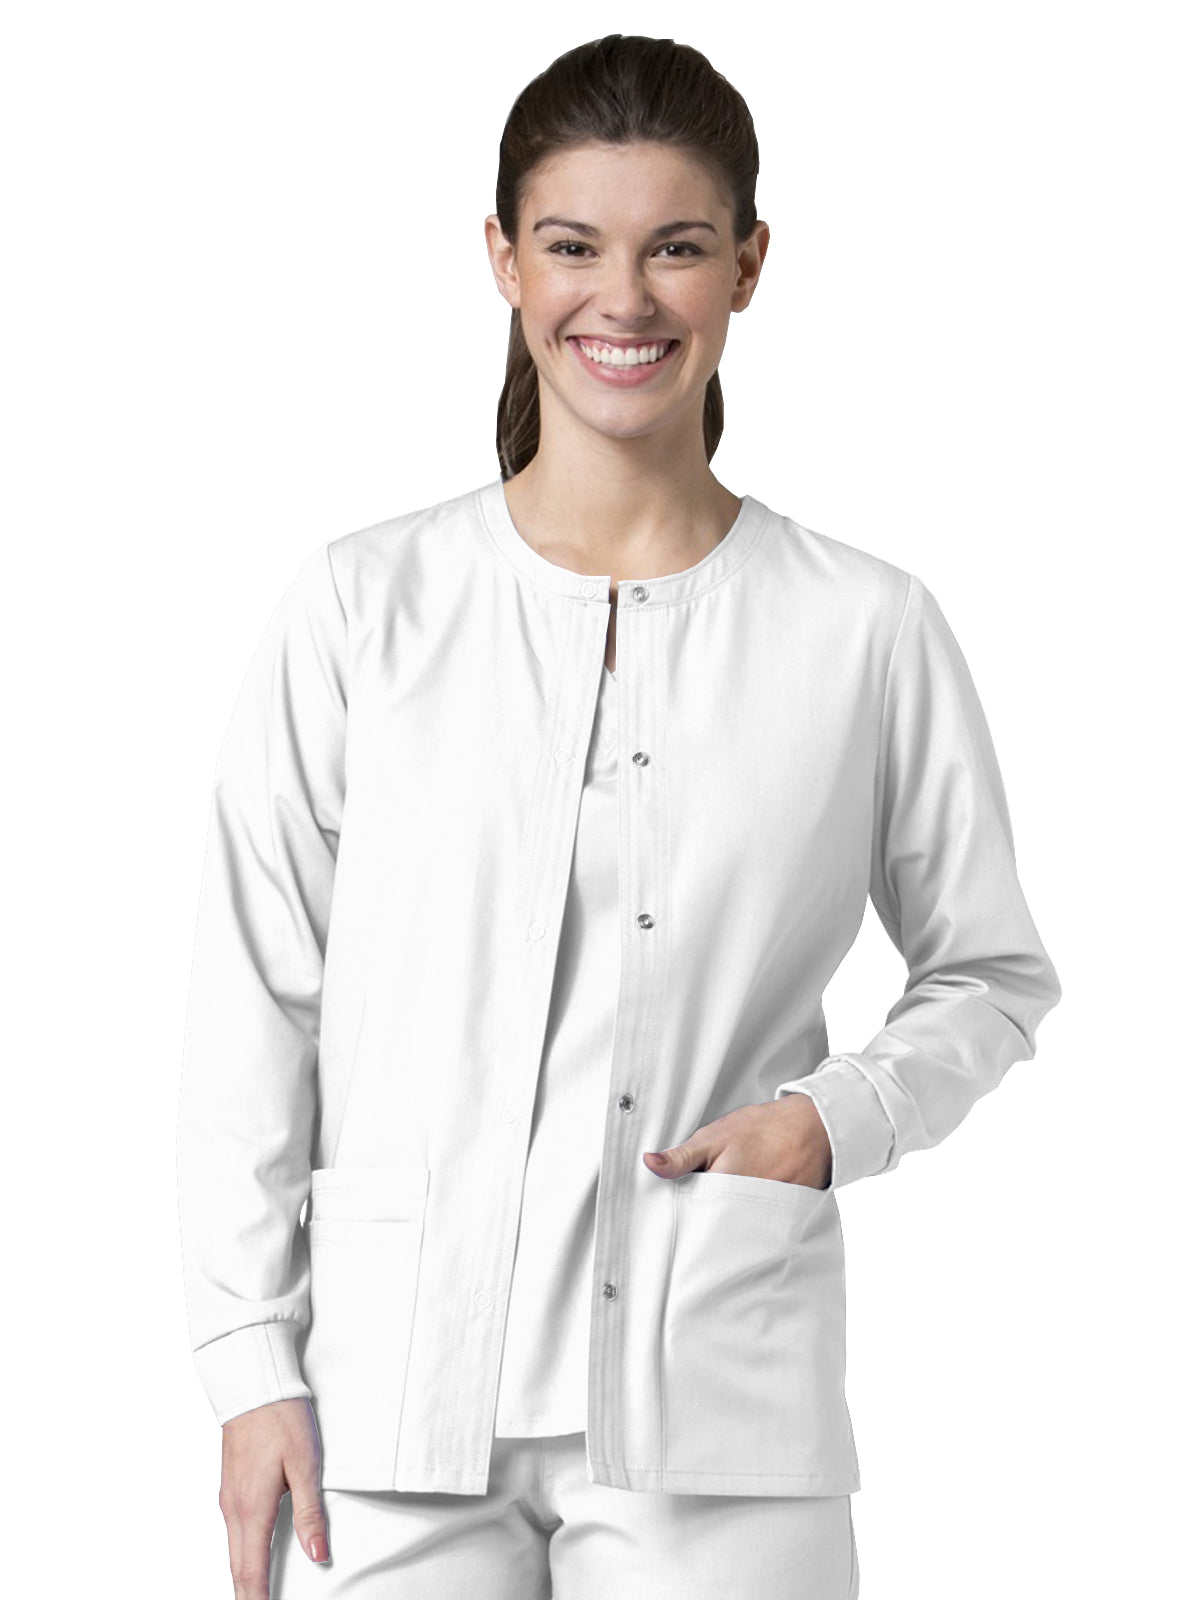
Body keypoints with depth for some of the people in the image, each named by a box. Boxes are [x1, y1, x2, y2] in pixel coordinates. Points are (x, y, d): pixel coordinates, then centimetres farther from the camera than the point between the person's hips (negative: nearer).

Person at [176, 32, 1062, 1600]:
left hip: (720, 1419, 0)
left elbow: (993, 973, 13)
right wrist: (254, 1372, 0)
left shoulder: (865, 631, 2)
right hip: (396, 1404, 0)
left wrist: (841, 1117, -6)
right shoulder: (363, 610, 2)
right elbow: (254, 1013, 4)